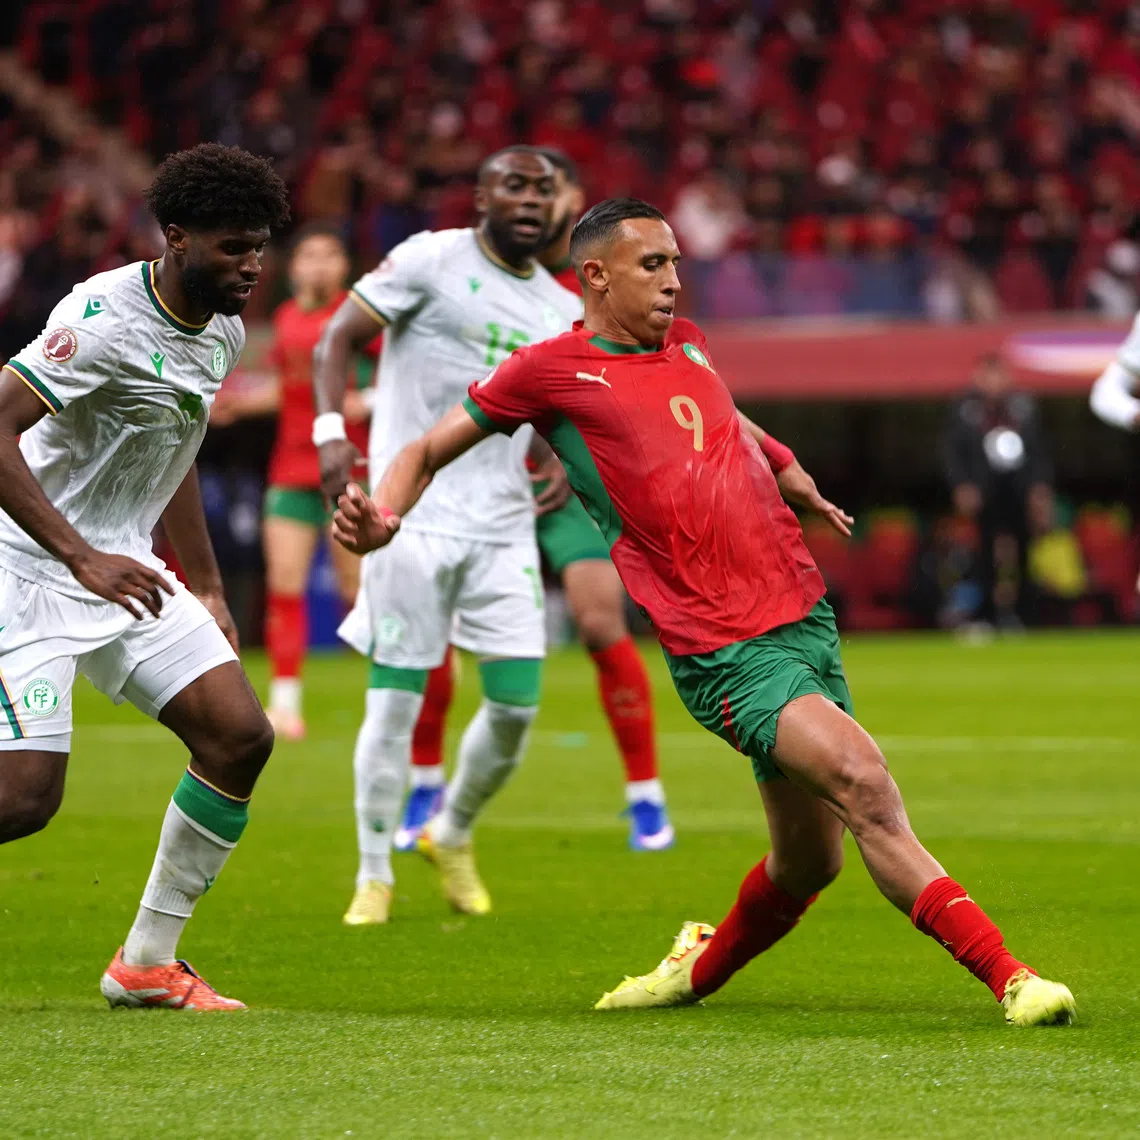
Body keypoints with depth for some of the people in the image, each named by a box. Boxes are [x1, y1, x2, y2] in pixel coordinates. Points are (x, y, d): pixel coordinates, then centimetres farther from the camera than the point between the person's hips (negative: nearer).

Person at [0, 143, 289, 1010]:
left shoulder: (222, 334, 7)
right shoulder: (106, 317, -21)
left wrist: (207, 591, 21)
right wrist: (84, 558, -31)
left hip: (124, 570, 9)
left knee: (240, 737, -3)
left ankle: (147, 962, 7)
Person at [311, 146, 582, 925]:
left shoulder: (560, 309, 13)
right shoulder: (433, 260, -4)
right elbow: (338, 339, -3)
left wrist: (557, 457, 5)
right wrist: (331, 431, -17)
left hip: (504, 526, 5)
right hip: (416, 515, -5)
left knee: (516, 705, 0)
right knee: (397, 699, -4)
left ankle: (453, 837, 27)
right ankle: (374, 875, 9)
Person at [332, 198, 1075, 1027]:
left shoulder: (685, 344, 15)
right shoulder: (551, 370, -2)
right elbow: (429, 453, 5)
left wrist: (792, 476, 32)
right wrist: (382, 516, -13)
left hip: (806, 617, 7)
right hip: (725, 655, -7)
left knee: (809, 863, 10)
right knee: (864, 782, -25)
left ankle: (699, 970, 38)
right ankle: (1009, 979, -26)